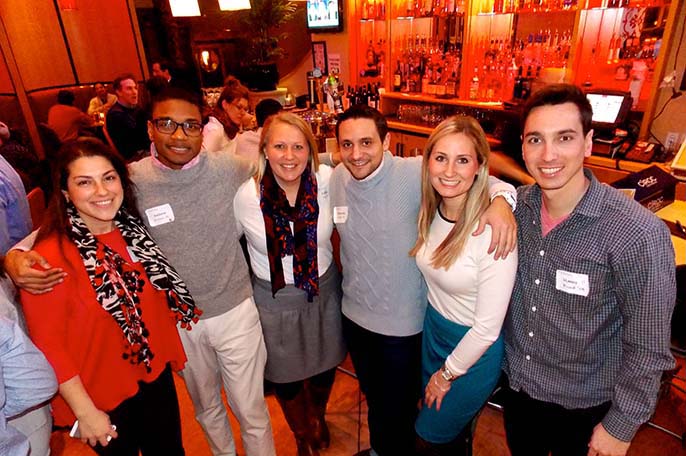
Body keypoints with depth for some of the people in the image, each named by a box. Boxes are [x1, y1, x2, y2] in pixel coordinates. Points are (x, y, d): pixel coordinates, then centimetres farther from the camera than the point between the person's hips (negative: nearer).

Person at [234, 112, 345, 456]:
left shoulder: (327, 181, -17)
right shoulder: (246, 196, -19)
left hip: (325, 291, 2)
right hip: (274, 301, -1)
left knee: (324, 368, 24)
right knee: (286, 378, 20)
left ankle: (319, 416, 60)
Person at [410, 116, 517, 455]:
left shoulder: (493, 232, -30)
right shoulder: (432, 212, -11)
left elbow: (488, 327, -23)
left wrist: (447, 374, -10)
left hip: (474, 349, -5)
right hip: (432, 328, 6)